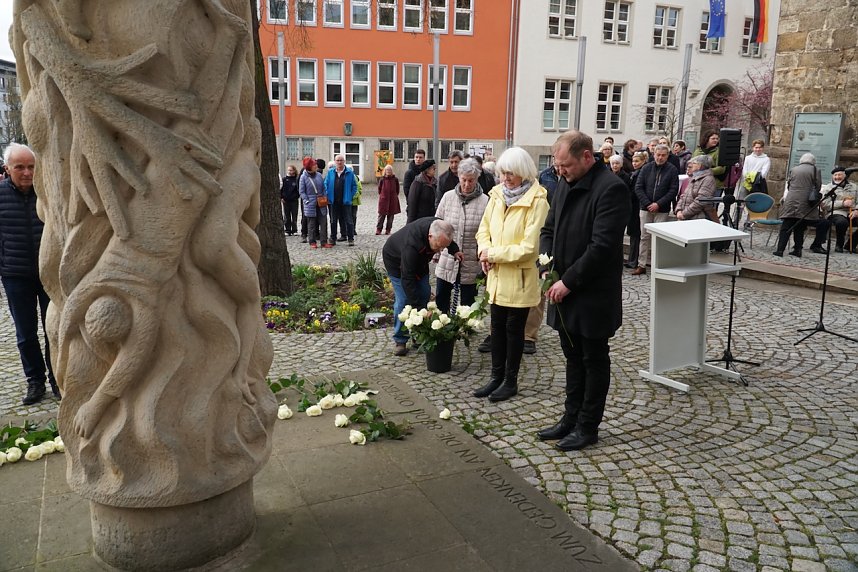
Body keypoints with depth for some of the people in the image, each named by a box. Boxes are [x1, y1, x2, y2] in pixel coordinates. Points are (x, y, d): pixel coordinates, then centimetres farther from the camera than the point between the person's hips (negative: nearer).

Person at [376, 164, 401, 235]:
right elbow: (379, 189, 11)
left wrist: (396, 196, 6)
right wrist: (381, 195, 7)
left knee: (391, 215, 5)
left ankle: (388, 230, 14)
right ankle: (378, 229, 3)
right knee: (382, 215, -2)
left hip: (393, 200, 1)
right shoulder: (382, 180, 1)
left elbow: (397, 189, 10)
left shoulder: (395, 179, 2)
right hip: (383, 200, -1)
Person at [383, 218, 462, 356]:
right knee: (403, 299, -13)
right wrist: (419, 308, -45)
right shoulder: (411, 245, -47)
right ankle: (400, 341, -1)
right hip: (396, 260, -6)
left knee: (424, 295, 2)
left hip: (419, 259, 7)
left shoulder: (439, 227, -28)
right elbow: (407, 280, -42)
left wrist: (454, 250, -15)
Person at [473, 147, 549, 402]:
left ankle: (511, 381, 23)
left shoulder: (537, 201, -17)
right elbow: (484, 228, 11)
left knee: (514, 328, 8)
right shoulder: (497, 194, 2)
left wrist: (493, 254, -17)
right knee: (497, 327, 15)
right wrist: (484, 250, -10)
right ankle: (496, 376, 29)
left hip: (520, 278, -6)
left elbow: (529, 247, -21)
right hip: (497, 276, 6)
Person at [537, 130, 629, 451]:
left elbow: (602, 245, -23)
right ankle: (571, 418, 30)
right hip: (564, 288, 8)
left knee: (594, 360, 7)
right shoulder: (566, 184, 8)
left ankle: (587, 427, 19)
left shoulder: (610, 189, -18)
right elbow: (549, 229, 15)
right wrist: (548, 267, 0)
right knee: (573, 357, 17)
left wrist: (569, 281, -19)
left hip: (593, 294, -8)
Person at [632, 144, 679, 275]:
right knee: (644, 237, 5)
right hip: (646, 208, 2)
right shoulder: (646, 168, 4)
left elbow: (673, 190, -4)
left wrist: (658, 204, -12)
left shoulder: (672, 170, 0)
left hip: (662, 210, -2)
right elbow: (638, 187, 2)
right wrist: (647, 204, -8)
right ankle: (641, 265, 10)